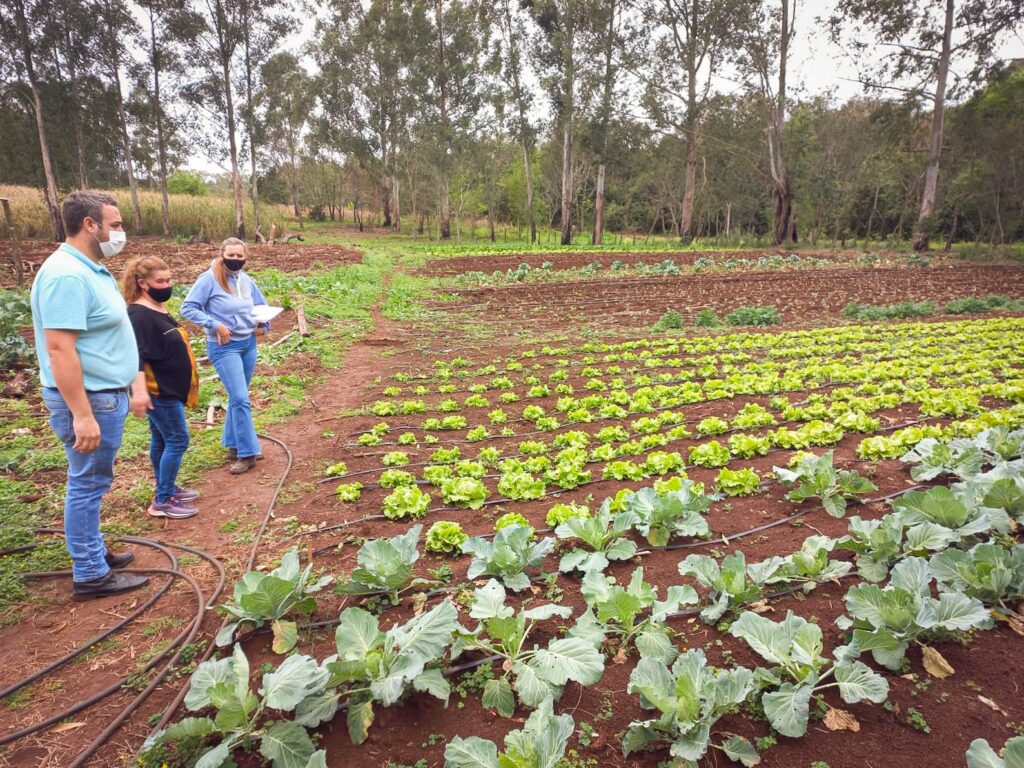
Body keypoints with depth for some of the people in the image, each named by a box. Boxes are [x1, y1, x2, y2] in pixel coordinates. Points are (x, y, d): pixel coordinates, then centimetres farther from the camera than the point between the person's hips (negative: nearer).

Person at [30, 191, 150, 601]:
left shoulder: (92, 269, 11)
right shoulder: (67, 275, -21)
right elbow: (60, 350, -26)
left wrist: (135, 384, 19)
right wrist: (82, 415, -27)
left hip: (107, 394, 10)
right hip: (89, 399, -10)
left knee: (91, 482, 19)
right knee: (87, 484, 1)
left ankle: (92, 551, 33)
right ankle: (91, 575, 12)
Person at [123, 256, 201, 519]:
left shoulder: (159, 310, 10)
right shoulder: (140, 315, -20)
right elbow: (136, 355, -25)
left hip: (168, 388, 10)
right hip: (159, 391, -10)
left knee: (161, 440, 17)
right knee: (177, 440, -6)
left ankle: (166, 488, 29)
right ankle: (162, 501, 2)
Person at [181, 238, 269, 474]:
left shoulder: (247, 280, 6)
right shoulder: (209, 279, -12)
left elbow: (262, 306, 22)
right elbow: (188, 308, -14)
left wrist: (263, 326, 6)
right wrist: (215, 325, -21)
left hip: (249, 344, 6)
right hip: (224, 347, -6)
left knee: (237, 397, 14)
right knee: (240, 398, -11)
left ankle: (233, 445, 26)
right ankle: (248, 452, -4)